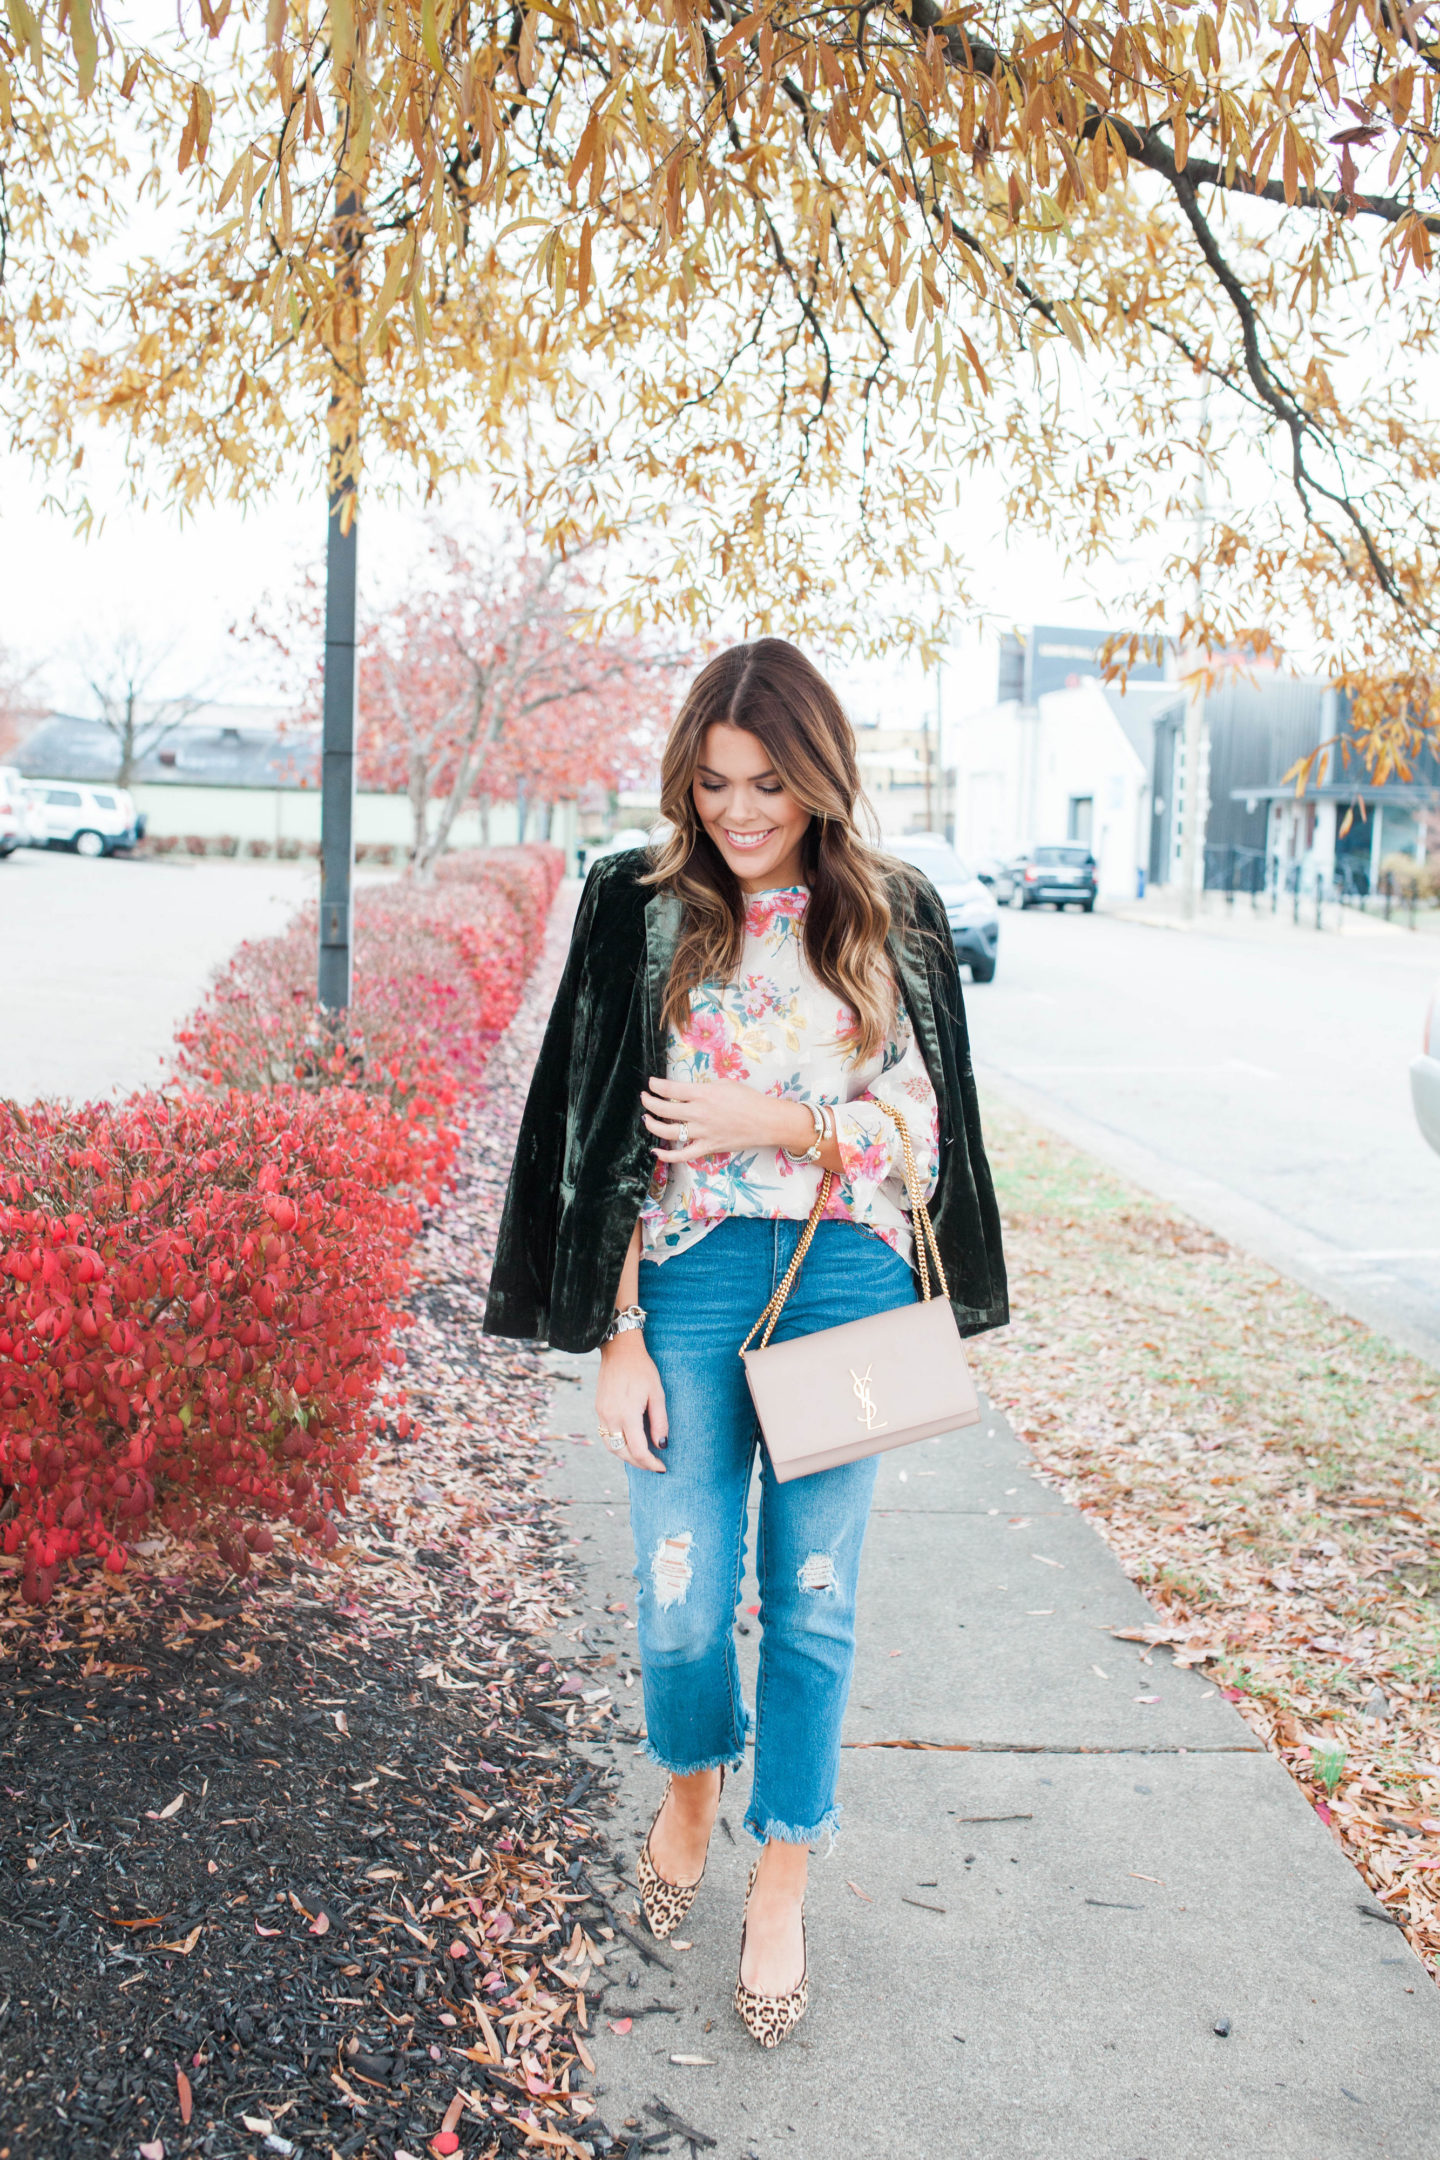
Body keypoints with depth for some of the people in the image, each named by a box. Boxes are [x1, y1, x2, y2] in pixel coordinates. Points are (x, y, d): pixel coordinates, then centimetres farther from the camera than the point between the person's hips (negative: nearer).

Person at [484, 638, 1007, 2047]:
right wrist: (617, 1338, -6)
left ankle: (780, 1889, 28)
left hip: (847, 1284, 1)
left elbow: (919, 1132, 2)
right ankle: (690, 1783, 39)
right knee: (682, 1600, 4)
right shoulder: (642, 912, 0)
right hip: (689, 1281, 0)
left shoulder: (893, 918, 3)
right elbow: (611, 1141, -2)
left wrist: (766, 1121, -13)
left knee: (811, 1602, 8)